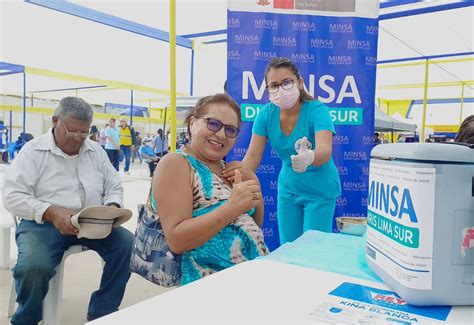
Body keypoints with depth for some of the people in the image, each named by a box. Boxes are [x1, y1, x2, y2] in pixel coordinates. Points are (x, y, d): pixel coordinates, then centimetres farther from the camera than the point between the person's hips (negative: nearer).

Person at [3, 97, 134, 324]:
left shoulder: (95, 150, 12)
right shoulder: (33, 150, 0)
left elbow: (114, 187, 15)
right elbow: (12, 196, -7)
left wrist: (111, 208, -10)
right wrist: (51, 213, -23)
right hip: (44, 223, -3)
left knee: (128, 244, -22)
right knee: (33, 267, -33)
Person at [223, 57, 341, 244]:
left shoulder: (317, 110, -21)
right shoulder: (267, 113, -9)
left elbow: (325, 151, -36)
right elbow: (253, 155, -14)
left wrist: (309, 158, -60)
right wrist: (240, 174, -35)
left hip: (319, 190, -4)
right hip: (288, 188, 4)